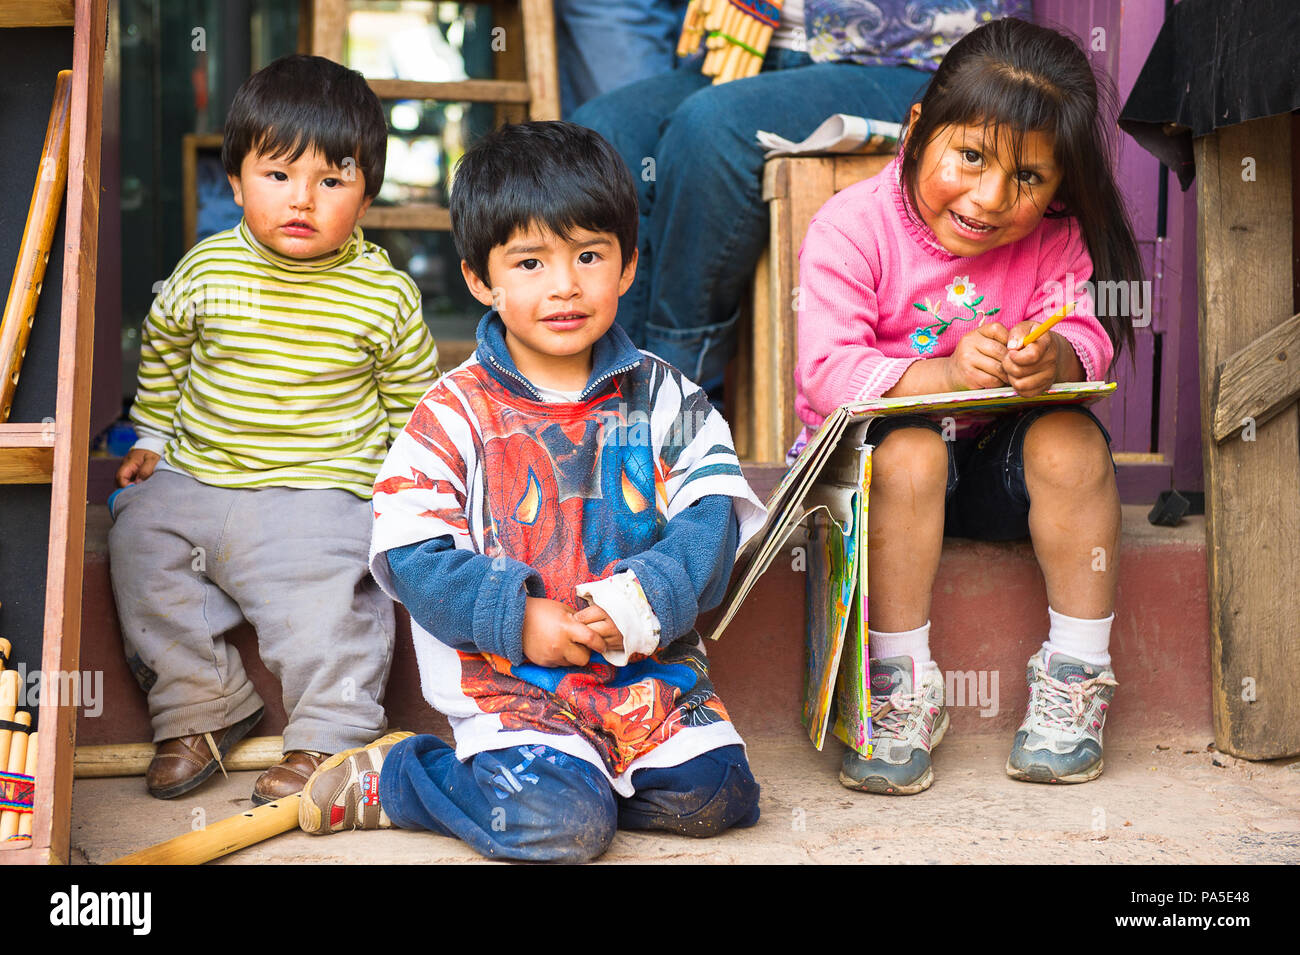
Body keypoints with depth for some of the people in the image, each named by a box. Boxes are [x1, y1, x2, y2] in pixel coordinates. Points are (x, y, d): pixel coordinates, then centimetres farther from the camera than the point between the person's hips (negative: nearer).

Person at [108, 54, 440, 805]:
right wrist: (153, 437, 20)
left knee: (325, 595, -24)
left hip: (321, 494, -4)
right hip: (195, 479, 4)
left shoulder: (385, 293, -4)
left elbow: (414, 397, 8)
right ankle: (204, 708, 2)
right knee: (140, 543, -12)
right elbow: (163, 343, 20)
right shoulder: (208, 268, 1)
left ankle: (328, 734, -3)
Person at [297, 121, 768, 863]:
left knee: (712, 794, -15)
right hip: (509, 679, -3)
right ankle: (391, 778, 3)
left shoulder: (662, 398, 6)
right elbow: (410, 553, -7)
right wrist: (518, 617, -17)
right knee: (556, 826, -23)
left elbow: (713, 514, -1)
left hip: (647, 663, 4)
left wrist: (644, 599, -18)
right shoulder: (456, 413, -2)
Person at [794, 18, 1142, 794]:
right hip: (874, 450, -3)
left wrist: (1052, 363, -39)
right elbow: (827, 373, -24)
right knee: (909, 453, -34)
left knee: (1071, 441, -26)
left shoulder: (1051, 238, -5)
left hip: (994, 452, 3)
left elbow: (1085, 337, -13)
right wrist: (946, 373, -38)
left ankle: (1077, 673, -11)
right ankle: (903, 685, -23)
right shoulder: (851, 230, -17)